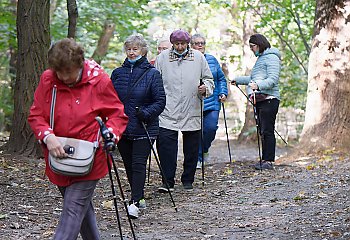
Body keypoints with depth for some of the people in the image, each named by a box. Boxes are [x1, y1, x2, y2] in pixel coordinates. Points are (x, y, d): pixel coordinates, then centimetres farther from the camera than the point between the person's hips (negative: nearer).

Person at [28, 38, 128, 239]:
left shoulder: (99, 80, -11)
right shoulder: (47, 79, -4)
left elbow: (118, 115, -1)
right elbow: (36, 115, 0)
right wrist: (48, 136, -19)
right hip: (58, 157, 4)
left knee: (73, 211, -12)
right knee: (82, 207, 20)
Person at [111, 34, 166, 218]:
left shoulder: (152, 73, -3)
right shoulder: (117, 73, 9)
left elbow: (160, 101, -5)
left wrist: (146, 113, -20)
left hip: (143, 129, -5)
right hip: (122, 127, 5)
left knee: (138, 164, -11)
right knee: (129, 165, 10)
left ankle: (134, 202, -16)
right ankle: (139, 198, 24)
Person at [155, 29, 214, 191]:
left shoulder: (198, 57, 5)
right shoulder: (162, 58, 3)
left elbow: (208, 79, 14)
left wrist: (205, 88, -8)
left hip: (192, 112, 2)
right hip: (167, 112, -1)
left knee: (191, 148, 9)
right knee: (165, 146, -12)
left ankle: (188, 180, 24)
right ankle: (167, 181, -4)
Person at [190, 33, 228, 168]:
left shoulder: (212, 60, 11)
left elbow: (221, 79, 16)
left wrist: (223, 93, 5)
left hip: (212, 101, 2)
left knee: (211, 128, -8)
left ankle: (204, 150, 21)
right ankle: (197, 158, 12)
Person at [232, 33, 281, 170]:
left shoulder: (272, 57, -6)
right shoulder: (261, 58, 24)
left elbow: (273, 79, -18)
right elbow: (253, 78, 34)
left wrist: (258, 85, -30)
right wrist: (238, 80, 38)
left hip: (269, 99, -10)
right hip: (260, 99, 10)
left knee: (267, 131, -10)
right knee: (262, 131, 8)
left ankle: (269, 161, -10)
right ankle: (265, 160, 11)